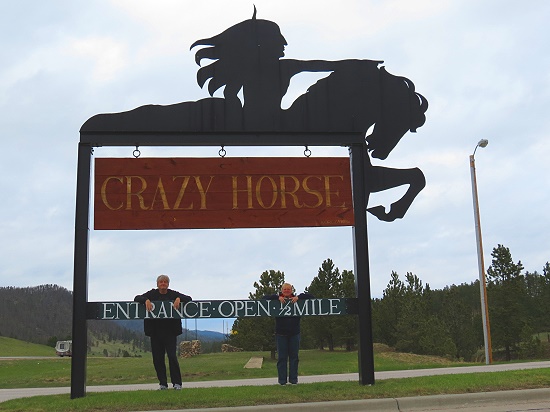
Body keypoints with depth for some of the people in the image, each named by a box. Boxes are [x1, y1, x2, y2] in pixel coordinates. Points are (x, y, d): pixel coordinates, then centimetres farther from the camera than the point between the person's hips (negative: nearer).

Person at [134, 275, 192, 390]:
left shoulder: (173, 294, 6)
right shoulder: (152, 294, 8)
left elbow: (188, 298, 1)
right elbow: (137, 298, 2)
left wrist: (179, 299, -19)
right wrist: (146, 300, -18)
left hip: (170, 331, -2)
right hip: (155, 331, 2)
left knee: (172, 356, -8)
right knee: (157, 358, 5)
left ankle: (177, 383, 2)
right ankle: (163, 383, 15)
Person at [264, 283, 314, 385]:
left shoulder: (297, 300, 5)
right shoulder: (277, 300, 3)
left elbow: (311, 296, 3)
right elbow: (265, 298, -6)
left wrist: (298, 297, -11)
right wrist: (277, 297, -17)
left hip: (294, 333, 1)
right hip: (281, 333, -1)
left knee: (294, 356, 5)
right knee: (282, 357, 1)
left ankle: (293, 379, 13)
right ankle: (282, 380, 7)